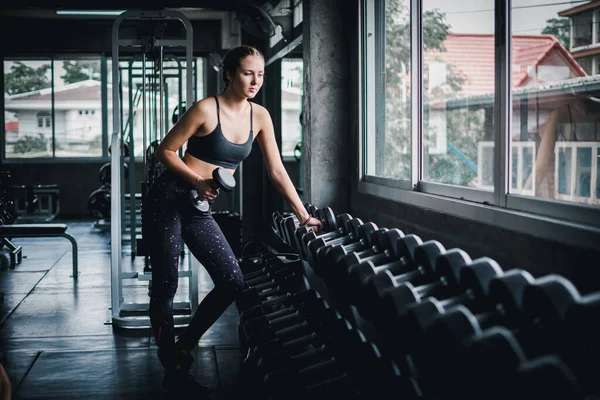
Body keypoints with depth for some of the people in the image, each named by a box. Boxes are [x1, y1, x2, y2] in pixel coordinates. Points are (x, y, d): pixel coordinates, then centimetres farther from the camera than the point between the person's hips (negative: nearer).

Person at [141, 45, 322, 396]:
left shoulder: (260, 116, 3)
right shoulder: (206, 109, -15)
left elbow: (277, 171, 5)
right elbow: (166, 150, -8)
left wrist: (304, 216, 4)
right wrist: (198, 181, -19)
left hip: (199, 210, 6)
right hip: (167, 201, -6)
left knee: (233, 282, -2)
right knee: (166, 287, -1)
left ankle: (181, 353, 14)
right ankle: (172, 370, 14)